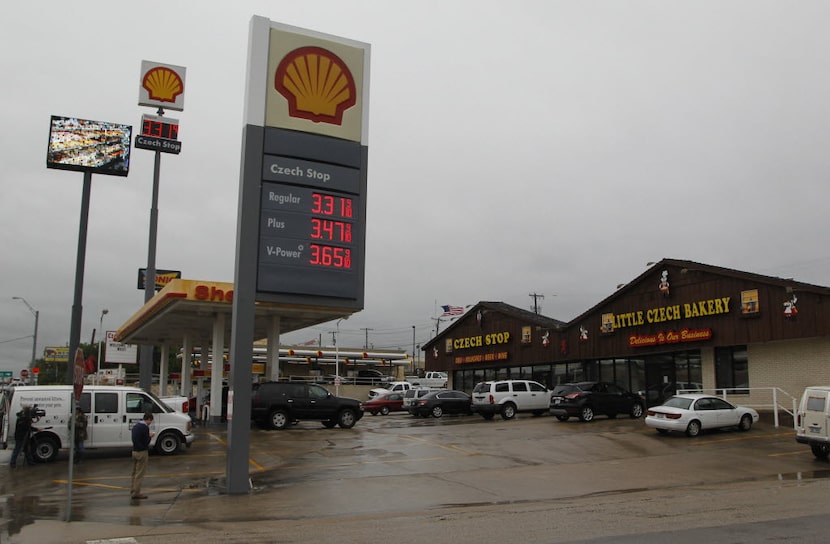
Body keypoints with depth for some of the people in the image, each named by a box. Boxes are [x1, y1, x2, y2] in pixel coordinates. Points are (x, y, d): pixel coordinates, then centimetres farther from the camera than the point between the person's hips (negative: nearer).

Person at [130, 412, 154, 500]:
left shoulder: (135, 425, 10)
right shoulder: (145, 427, -16)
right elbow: (146, 442, -17)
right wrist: (150, 436, 1)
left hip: (134, 451, 9)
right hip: (142, 452, -9)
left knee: (134, 472, 16)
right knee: (139, 474, -2)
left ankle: (132, 491, 22)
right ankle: (136, 493, 1)